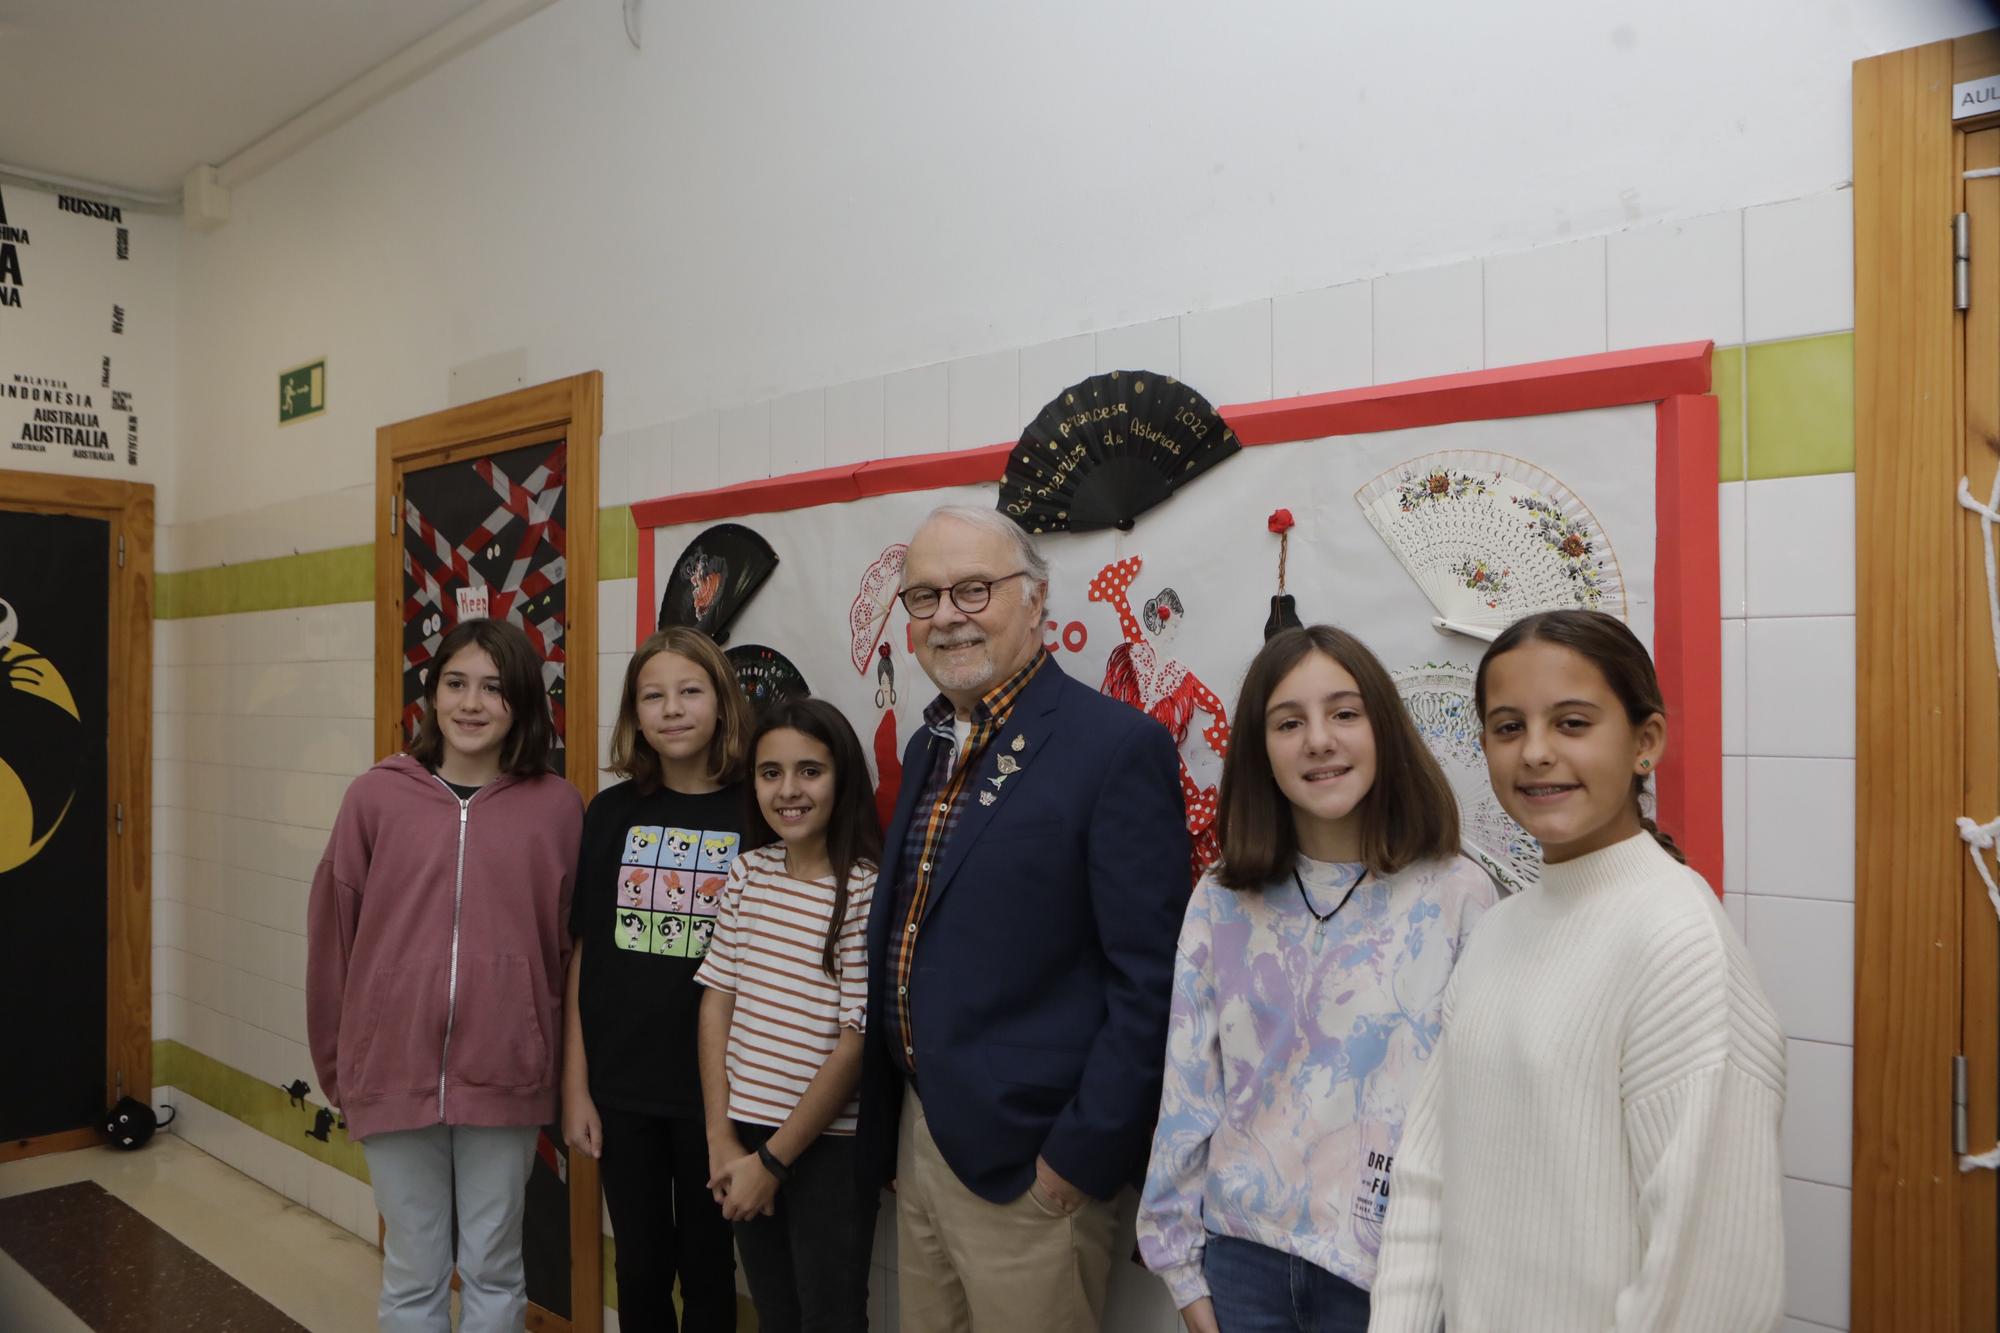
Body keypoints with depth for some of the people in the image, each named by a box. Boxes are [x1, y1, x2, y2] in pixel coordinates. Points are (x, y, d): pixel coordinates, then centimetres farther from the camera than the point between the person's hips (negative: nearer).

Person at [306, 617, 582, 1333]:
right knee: (413, 1274, 15)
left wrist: (558, 1065, 7)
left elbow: (564, 944, 4)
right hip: (393, 1072, 0)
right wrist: (335, 1064, 9)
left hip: (503, 1077, 0)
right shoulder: (377, 796, -4)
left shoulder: (557, 806, -3)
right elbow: (332, 937, 4)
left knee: (493, 1270, 15)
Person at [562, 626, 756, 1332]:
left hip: (714, 1091, -2)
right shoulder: (611, 814, 0)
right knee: (640, 1266, 17)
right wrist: (574, 1085, 2)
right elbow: (583, 957, 3)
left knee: (707, 1267, 14)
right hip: (621, 1089, 2)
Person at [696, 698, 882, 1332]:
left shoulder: (869, 889, -15)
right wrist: (721, 1138, -1)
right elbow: (717, 1000, 4)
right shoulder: (747, 873, 2)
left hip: (829, 1144, -5)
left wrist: (774, 1160, -11)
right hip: (745, 1133, 5)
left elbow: (856, 1042, -15)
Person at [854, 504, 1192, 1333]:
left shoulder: (1118, 746, -16)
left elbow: (1149, 980, -17)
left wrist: (1082, 1154, -17)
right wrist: (891, 1123, 13)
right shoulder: (928, 747, 9)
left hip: (1029, 1160, -7)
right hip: (917, 1133, 8)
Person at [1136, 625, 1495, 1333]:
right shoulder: (1222, 900, -2)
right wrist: (1185, 1270, 4)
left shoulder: (1455, 895, -9)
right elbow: (1188, 1087, 2)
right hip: (1240, 1254, 2)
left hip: (1389, 1270, -2)